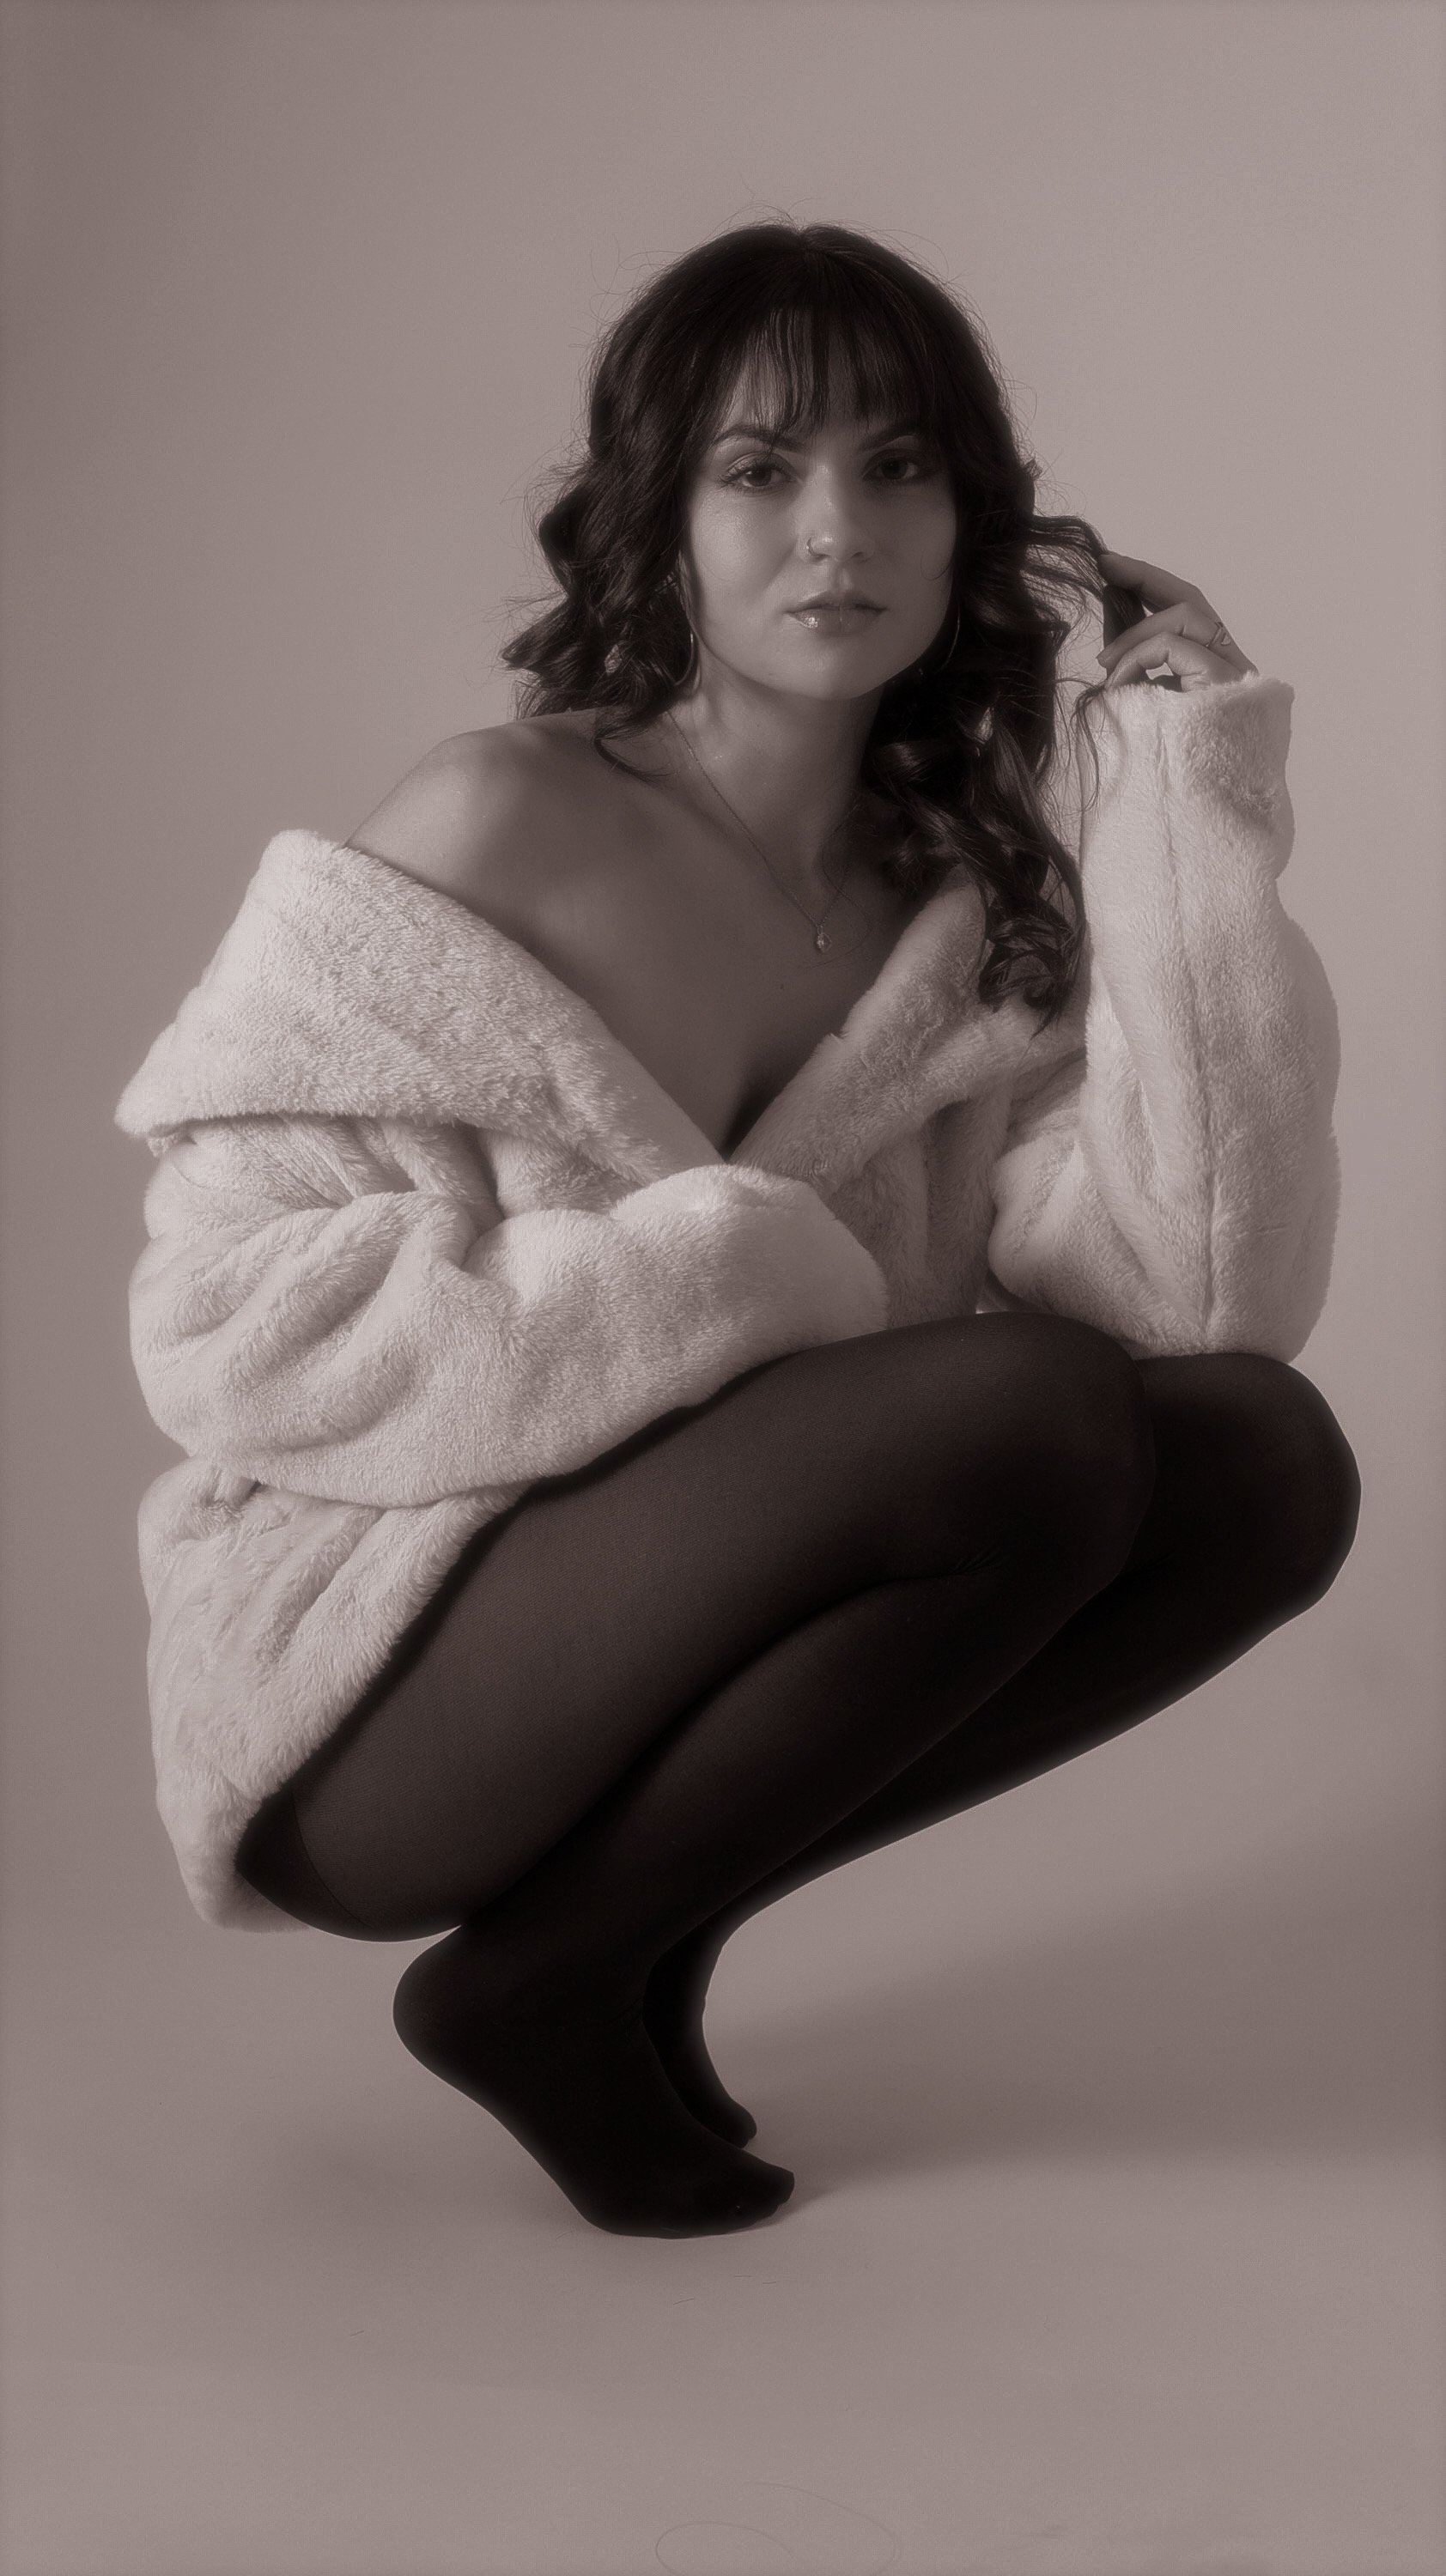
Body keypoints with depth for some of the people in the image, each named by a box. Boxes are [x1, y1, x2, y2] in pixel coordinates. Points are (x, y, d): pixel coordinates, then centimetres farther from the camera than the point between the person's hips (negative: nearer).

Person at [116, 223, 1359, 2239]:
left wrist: (1188, 807, -12)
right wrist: (723, 1299, -23)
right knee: (1031, 1413, -26)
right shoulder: (500, 830, -14)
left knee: (1267, 1463, -11)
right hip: (368, 1697, -6)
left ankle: (652, 1925, -1)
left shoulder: (973, 904, 2)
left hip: (659, 1667, 6)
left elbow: (1212, 1293, -11)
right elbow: (225, 1316, -17)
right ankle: (542, 1979, -7)